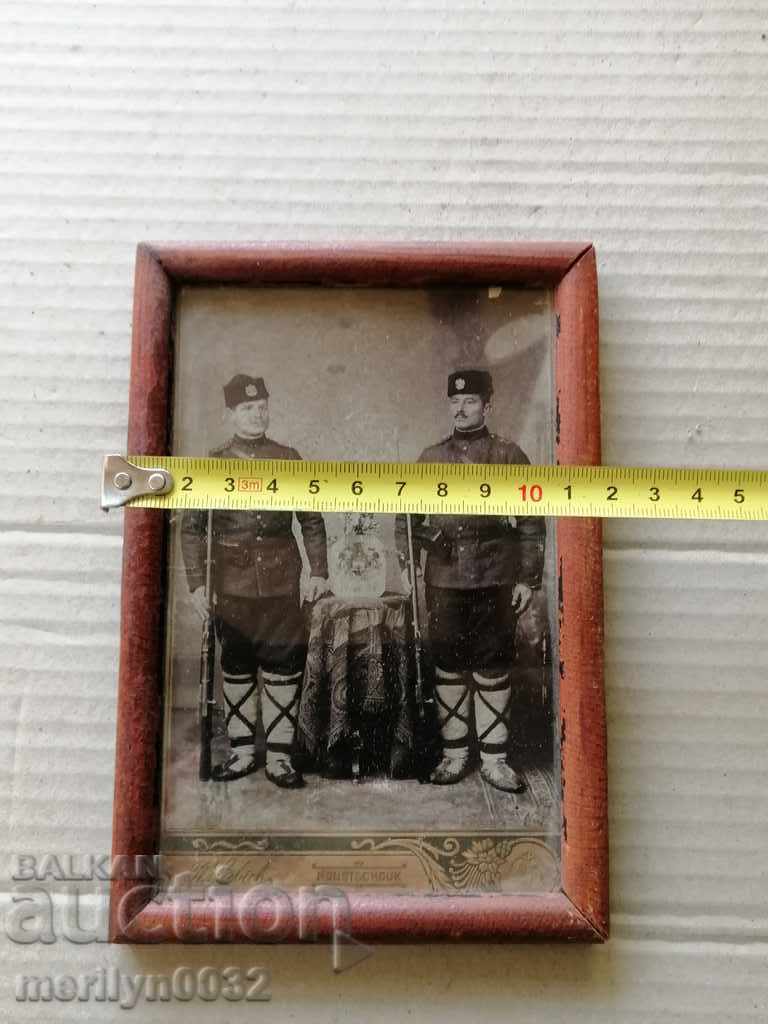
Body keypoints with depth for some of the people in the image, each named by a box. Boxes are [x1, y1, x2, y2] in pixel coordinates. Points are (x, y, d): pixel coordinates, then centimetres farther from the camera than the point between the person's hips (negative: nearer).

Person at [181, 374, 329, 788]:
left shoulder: (288, 458, 4)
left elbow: (311, 521, 8)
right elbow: (192, 528, 2)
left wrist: (319, 571, 1)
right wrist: (197, 583, -4)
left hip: (282, 583, 0)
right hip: (232, 586, 0)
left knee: (283, 668, 2)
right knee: (236, 668, 9)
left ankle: (279, 757, 13)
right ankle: (242, 752, 23)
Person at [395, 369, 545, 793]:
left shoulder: (509, 455, 2)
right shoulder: (430, 458, 9)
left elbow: (531, 522, 1)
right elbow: (407, 515, 13)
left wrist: (528, 579, -4)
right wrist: (406, 563, 2)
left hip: (496, 581, -2)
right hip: (444, 580, 2)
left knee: (494, 666, 3)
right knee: (447, 664, 8)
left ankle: (494, 758, 15)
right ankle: (454, 754, 21)